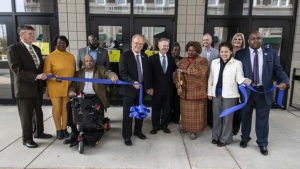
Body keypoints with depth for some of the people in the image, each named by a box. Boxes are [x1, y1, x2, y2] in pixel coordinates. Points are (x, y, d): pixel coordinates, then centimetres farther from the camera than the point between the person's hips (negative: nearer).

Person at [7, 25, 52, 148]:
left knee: (39, 112, 17)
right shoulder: (13, 49, -9)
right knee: (26, 114, 3)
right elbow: (16, 70, -18)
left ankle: (39, 132, 34)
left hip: (38, 88, 7)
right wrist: (35, 76, -28)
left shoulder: (36, 49, 11)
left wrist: (43, 84, 13)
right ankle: (27, 139, 18)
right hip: (25, 88, -6)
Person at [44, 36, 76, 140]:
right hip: (55, 88, -3)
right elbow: (46, 72, -4)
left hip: (68, 87, 3)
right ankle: (58, 130, 17)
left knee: (66, 108, 9)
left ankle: (64, 128, 23)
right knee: (56, 108, 2)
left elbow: (74, 71, 17)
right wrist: (54, 78, -21)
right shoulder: (51, 56, -1)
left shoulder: (71, 57, 12)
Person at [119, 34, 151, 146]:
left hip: (141, 88, 6)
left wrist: (148, 87, 13)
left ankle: (138, 131, 35)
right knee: (128, 114, 4)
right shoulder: (125, 56, -10)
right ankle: (127, 136, 18)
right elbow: (123, 73, -16)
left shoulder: (144, 56, 9)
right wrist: (133, 82, -29)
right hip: (129, 89, -5)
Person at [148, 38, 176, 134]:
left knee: (166, 108, 11)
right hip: (157, 88, -2)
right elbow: (149, 74, -4)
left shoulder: (171, 59, 8)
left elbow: (173, 71, 10)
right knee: (156, 108, 9)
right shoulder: (152, 58, -2)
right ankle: (155, 126, 24)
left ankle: (164, 125, 28)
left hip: (168, 88, 3)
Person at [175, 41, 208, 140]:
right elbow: (177, 73, 13)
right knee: (186, 111, 8)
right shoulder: (182, 61, 13)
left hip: (197, 91, -4)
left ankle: (194, 131, 12)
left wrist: (185, 71, -23)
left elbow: (200, 72, -21)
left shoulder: (202, 61, -3)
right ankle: (186, 127, 26)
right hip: (185, 91, 4)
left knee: (195, 112, 1)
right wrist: (178, 83, -5)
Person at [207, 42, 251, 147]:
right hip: (216, 93, 4)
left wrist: (245, 81, -30)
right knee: (216, 115, 12)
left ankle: (225, 138, 21)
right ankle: (216, 136, 29)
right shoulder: (214, 62, 7)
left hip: (229, 94, -3)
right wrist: (209, 92, 10)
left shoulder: (237, 63, -3)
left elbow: (239, 78, -7)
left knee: (227, 117, 5)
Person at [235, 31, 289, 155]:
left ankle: (262, 143, 28)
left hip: (264, 91, 1)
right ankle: (245, 138, 36)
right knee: (245, 116, 15)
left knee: (263, 118, 9)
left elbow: (278, 70, 3)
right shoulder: (241, 54, 0)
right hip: (246, 91, 0)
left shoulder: (271, 53, 5)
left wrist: (284, 81, -15)